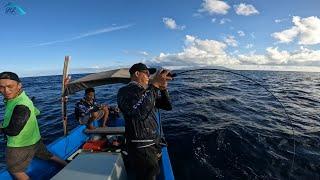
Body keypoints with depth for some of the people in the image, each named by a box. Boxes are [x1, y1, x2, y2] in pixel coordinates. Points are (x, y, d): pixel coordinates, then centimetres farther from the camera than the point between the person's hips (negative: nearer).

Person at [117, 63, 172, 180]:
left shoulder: (148, 91, 6)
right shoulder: (125, 91, -16)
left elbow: (167, 106, 7)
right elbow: (138, 111, -36)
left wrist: (163, 88, -9)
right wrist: (154, 84, -33)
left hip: (154, 144, 8)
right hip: (141, 148, -8)